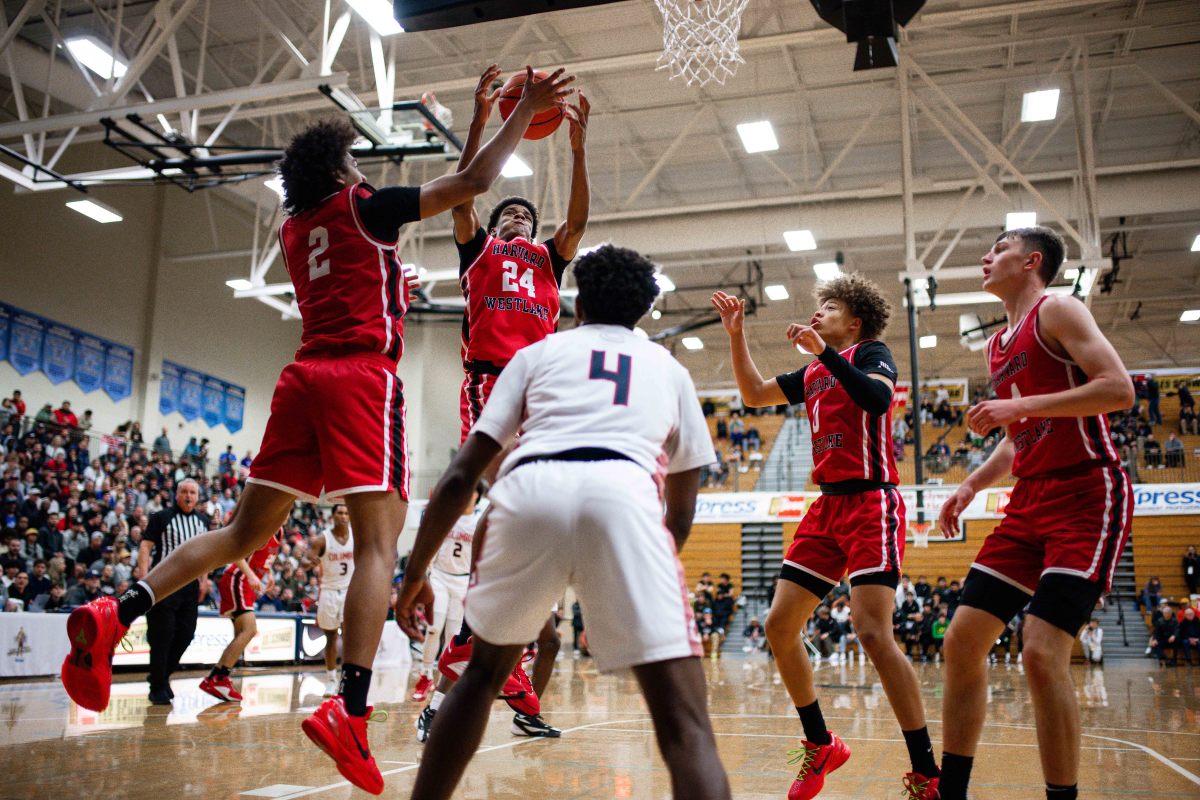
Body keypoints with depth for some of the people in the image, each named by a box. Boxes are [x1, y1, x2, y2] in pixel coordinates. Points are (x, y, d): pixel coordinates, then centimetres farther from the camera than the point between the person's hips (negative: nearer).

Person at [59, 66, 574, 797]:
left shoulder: (296, 230, 23)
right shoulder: (364, 207, 6)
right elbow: (473, 182, 4)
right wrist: (525, 110, 13)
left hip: (306, 375, 7)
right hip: (363, 375, -7)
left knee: (247, 531, 11)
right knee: (378, 541, -12)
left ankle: (115, 615, -3)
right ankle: (350, 710, -23)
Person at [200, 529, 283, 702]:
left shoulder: (278, 532, 11)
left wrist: (268, 572, 18)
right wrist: (250, 575, -35)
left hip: (246, 584, 10)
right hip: (236, 580, -10)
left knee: (242, 635, 11)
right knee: (250, 630, -19)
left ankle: (215, 679, 14)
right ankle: (215, 680, -19)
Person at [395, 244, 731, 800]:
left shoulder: (537, 353, 30)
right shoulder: (670, 368, 32)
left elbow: (460, 476, 21)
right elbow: (681, 511, 35)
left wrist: (415, 574, 28)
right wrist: (652, 570, 53)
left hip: (528, 492, 1)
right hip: (623, 497, -1)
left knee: (483, 673, 27)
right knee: (684, 722, 0)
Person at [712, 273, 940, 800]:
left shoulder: (870, 351, -1)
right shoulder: (812, 374, 20)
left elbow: (878, 398, -21)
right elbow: (754, 394, 25)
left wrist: (824, 351, -22)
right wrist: (736, 335, 18)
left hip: (871, 504, -8)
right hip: (827, 506, 8)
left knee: (873, 633, -20)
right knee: (779, 626, 3)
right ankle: (820, 747, 19)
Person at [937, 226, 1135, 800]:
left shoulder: (1056, 310, -5)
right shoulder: (998, 344, 19)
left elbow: (1119, 389, -18)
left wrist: (1017, 406, -21)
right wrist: (971, 485, 10)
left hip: (1087, 498, -8)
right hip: (1030, 500, 8)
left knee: (1042, 651, -18)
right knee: (963, 639, 2)